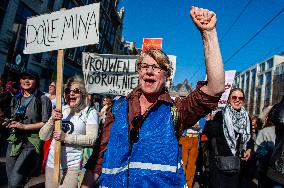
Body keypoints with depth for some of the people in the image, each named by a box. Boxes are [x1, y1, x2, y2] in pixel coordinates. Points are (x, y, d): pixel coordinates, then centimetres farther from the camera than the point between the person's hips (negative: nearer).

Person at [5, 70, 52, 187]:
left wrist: (24, 126, -13)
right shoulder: (15, 99, 15)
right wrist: (10, 124, 6)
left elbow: (46, 123, -9)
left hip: (31, 143, -6)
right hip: (14, 141, 6)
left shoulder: (43, 99, -5)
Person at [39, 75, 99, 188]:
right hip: (52, 164, 5)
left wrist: (66, 137, -22)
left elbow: (91, 139, -15)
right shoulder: (60, 110, 6)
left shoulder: (90, 112, -6)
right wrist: (52, 120, -13)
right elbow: (43, 137, 4)